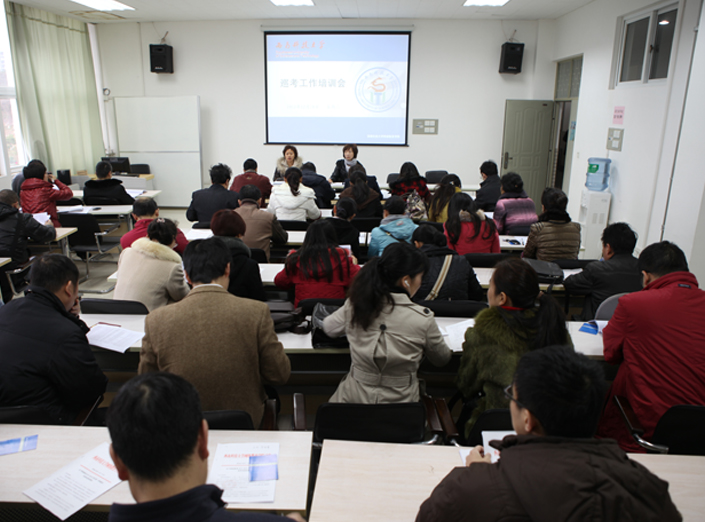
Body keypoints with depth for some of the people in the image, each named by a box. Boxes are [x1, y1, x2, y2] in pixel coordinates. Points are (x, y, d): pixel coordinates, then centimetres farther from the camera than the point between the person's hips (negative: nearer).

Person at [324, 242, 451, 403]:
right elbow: (442, 359, 0)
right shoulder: (423, 319, -19)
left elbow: (329, 327, 9)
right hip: (400, 402, -2)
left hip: (354, 399, 3)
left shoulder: (355, 305, -13)